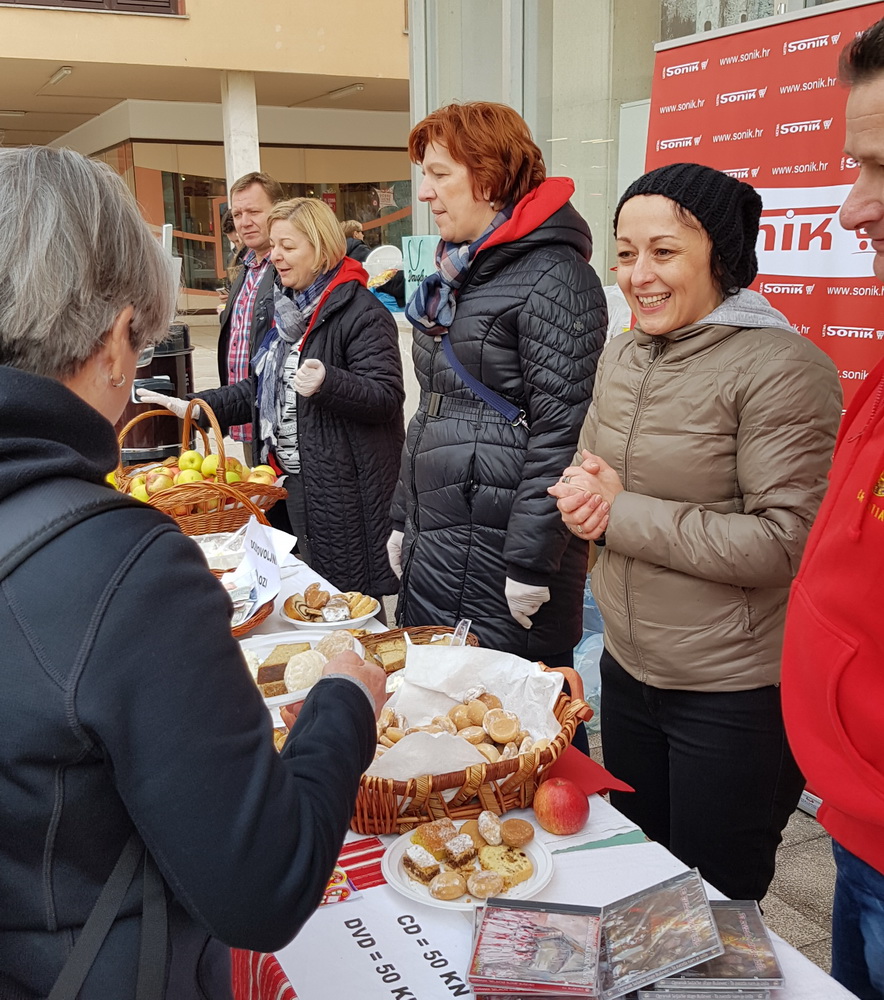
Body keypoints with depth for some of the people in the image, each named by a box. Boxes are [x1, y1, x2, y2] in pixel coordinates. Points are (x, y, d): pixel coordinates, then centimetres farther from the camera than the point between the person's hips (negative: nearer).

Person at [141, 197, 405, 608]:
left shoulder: (360, 312, -12)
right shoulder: (289, 310, 18)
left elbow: (386, 396, -19)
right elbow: (263, 389, 24)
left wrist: (327, 382, -35)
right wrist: (193, 406, 14)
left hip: (343, 489, -9)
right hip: (292, 482, 9)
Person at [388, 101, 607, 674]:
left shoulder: (553, 278, -14)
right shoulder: (457, 273, 15)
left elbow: (561, 429, -19)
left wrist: (531, 562, -20)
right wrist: (404, 520, 19)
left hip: (497, 554, -9)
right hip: (435, 542, 9)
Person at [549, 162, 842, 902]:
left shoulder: (782, 368, -18)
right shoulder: (624, 355, 5)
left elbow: (783, 542, -23)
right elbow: (586, 476, 14)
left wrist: (621, 512, -19)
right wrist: (582, 489, -10)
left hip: (736, 696, -7)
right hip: (628, 669, 7)